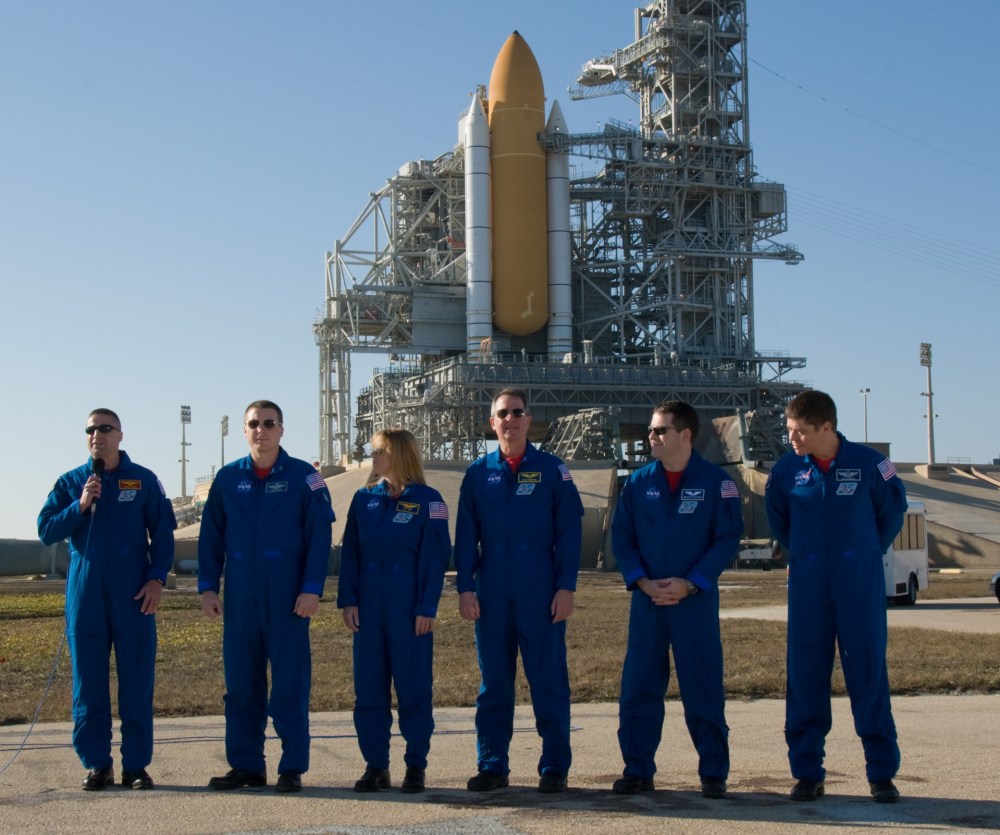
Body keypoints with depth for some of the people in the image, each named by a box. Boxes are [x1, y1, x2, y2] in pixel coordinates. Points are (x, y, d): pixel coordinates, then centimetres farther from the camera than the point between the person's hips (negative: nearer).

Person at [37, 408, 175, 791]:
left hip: (133, 595, -1)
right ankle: (97, 764, 11)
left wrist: (157, 579, -7)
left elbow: (163, 532, 4)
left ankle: (136, 765, 5)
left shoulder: (144, 480, 6)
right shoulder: (70, 482, 10)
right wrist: (80, 506, -11)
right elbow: (46, 530, 3)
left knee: (137, 682, -2)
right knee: (88, 682, 3)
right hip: (85, 597, 2)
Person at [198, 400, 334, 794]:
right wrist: (208, 587, 2)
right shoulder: (228, 478, 8)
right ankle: (246, 765, 16)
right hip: (240, 598, 3)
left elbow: (319, 536, -4)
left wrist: (312, 588, -11)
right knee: (241, 684, 7)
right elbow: (211, 536, 10)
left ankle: (293, 767, 6)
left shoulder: (304, 477, 0)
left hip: (288, 598, -3)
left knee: (290, 683, 0)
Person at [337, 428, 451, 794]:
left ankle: (416, 767, 10)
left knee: (414, 688, 1)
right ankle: (375, 766, 14)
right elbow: (350, 553, 9)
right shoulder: (364, 499, 10)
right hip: (369, 610, 4)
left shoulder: (427, 500, -3)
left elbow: (436, 558, -5)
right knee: (368, 688, 5)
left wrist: (427, 609, -11)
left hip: (410, 612, -4)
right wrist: (348, 600, 1)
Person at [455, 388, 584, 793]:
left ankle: (554, 767, 9)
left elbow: (568, 531, 1)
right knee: (493, 682, 7)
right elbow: (466, 535, 9)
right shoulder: (478, 473, 9)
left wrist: (566, 587, -6)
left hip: (541, 595, -2)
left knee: (548, 680, 1)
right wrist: (465, 587, 0)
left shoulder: (552, 470, 4)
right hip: (492, 596, 2)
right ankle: (492, 765, 15)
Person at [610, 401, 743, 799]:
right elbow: (621, 536, 7)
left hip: (697, 601, -3)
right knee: (638, 688, 4)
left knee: (703, 690, 2)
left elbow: (728, 538, -5)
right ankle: (638, 770, 14)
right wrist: (642, 582, -8)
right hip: (646, 601, 3)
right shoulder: (638, 482, 6)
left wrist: (690, 584, -13)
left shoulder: (715, 481, -2)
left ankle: (713, 774, 12)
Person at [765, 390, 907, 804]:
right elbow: (777, 518, 19)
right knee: (805, 676, 3)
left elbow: (893, 509, 9)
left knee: (869, 674, 1)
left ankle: (882, 773, 10)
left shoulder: (868, 462, -7)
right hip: (807, 589, 2)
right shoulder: (786, 470, -1)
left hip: (861, 587, -2)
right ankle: (807, 772, 13)